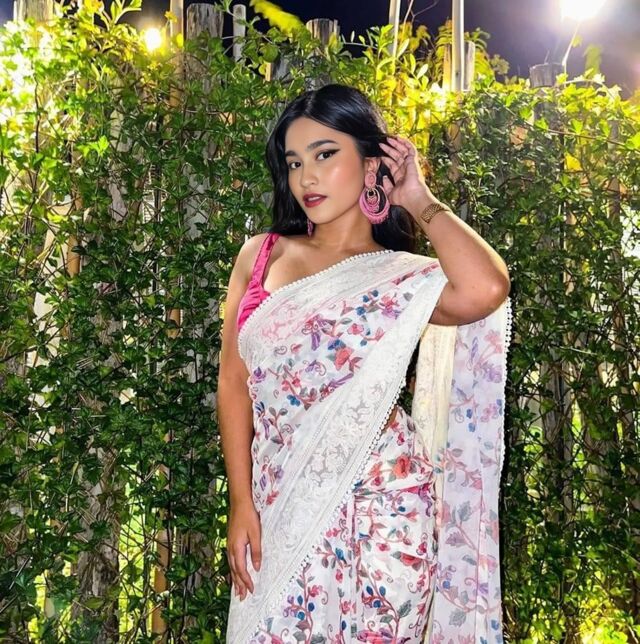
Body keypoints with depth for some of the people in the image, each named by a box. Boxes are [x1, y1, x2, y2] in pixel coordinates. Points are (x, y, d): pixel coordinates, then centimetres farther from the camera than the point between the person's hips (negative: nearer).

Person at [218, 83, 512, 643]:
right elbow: (234, 382, 4)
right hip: (279, 503, 3)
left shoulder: (403, 280, -5)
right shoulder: (261, 255, 4)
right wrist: (242, 503, -2)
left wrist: (419, 199, -11)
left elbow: (486, 290, -28)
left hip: (378, 505, -3)